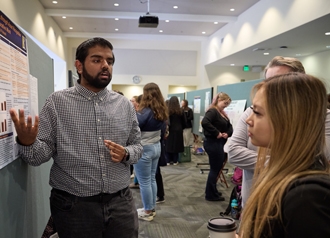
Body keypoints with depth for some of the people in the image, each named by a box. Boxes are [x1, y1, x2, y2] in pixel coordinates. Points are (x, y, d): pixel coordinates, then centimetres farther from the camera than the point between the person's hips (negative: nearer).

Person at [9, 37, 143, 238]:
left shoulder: (124, 104, 2)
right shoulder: (57, 102, -5)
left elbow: (137, 146, 9)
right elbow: (40, 156, -6)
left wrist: (126, 153, -12)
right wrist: (26, 142, -27)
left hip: (121, 203, 3)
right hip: (74, 206, -2)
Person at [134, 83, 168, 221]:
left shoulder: (145, 112, -20)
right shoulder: (161, 112, 5)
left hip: (144, 149, -8)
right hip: (156, 147, 8)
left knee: (144, 182, 3)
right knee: (152, 179, 16)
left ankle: (147, 212, 15)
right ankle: (152, 208, 27)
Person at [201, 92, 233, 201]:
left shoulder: (222, 113, 15)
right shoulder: (212, 111, -15)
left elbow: (229, 126, 16)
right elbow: (204, 122, -33)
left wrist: (228, 133, -6)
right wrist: (217, 133, -26)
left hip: (219, 143, 10)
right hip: (212, 143, -10)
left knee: (217, 167, 17)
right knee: (215, 168, -1)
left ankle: (212, 191, 31)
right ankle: (211, 194, 12)